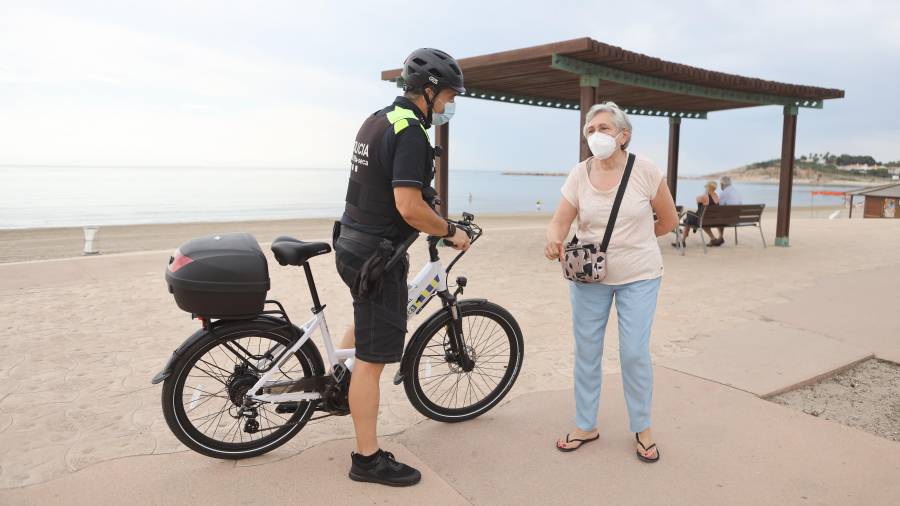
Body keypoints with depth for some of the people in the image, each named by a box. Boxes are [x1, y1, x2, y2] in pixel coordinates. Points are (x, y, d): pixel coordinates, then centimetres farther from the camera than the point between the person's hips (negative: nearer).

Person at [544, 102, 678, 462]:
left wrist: (634, 241, 7)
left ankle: (642, 429, 20)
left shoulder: (645, 171, -9)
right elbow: (560, 221, -8)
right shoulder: (579, 175, -4)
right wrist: (554, 240, -30)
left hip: (638, 277, -2)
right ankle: (585, 426, 25)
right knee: (586, 352, 8)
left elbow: (669, 220, 2)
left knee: (634, 353, -2)